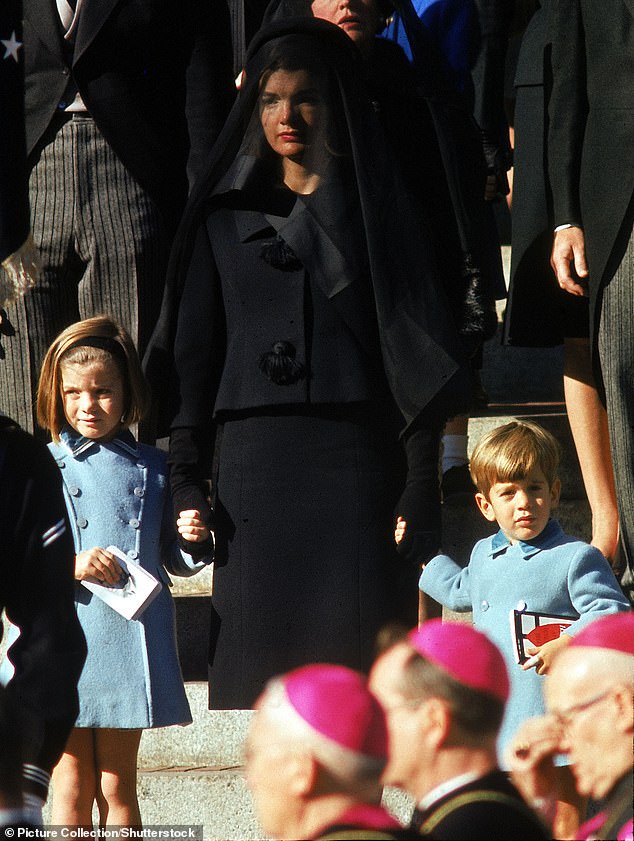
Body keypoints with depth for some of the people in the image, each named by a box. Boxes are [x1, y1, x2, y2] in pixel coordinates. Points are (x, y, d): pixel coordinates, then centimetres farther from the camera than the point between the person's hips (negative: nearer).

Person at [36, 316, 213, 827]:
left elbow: (176, 563, 16)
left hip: (132, 645, 2)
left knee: (118, 785, 9)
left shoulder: (151, 466, 8)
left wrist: (191, 539, -5)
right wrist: (68, 565, -18)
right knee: (73, 789, 4)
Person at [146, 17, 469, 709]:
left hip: (355, 456, -1)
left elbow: (415, 347, 4)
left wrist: (420, 491, -5)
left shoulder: (375, 207, 10)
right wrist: (186, 479, -1)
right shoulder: (225, 216, 14)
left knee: (355, 652, -9)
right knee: (258, 653, -5)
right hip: (252, 461, 1)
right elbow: (193, 353, 11)